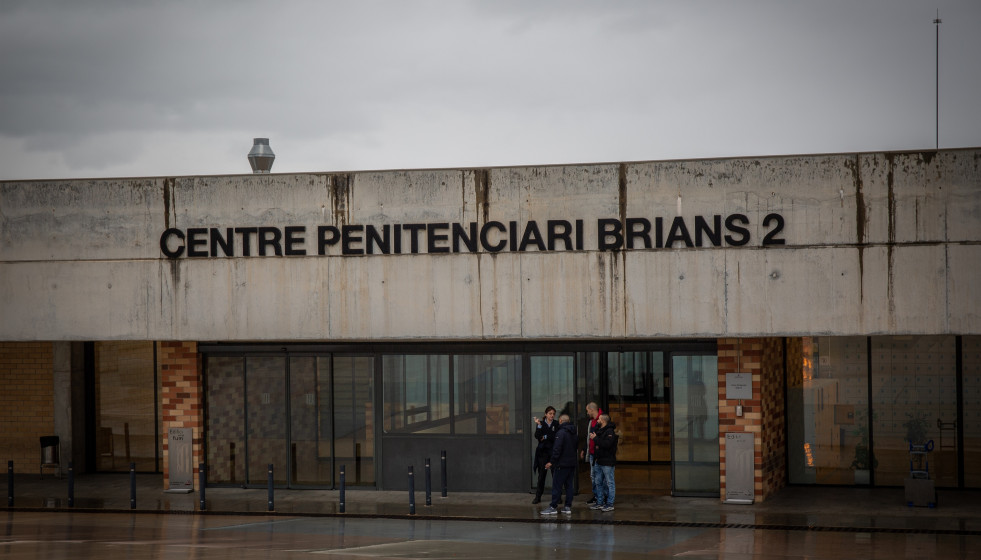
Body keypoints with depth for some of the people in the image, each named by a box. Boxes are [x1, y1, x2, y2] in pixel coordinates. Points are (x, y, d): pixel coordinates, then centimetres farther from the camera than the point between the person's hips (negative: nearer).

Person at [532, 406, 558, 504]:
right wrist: (539, 425, -17)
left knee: (555, 474, -4)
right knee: (541, 474, 1)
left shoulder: (556, 424, 5)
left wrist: (545, 437, -6)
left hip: (554, 452, -1)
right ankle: (538, 496, 7)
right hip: (543, 452, 1)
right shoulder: (541, 423, 6)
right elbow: (537, 436, -7)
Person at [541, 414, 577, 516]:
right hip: (572, 463, 8)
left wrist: (552, 461, -16)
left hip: (562, 463, -8)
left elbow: (557, 449, -19)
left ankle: (553, 507, -3)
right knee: (569, 485, 10)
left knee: (557, 486, -3)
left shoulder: (561, 433, -14)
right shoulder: (573, 433, 11)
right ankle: (568, 506, 9)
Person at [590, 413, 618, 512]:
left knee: (609, 483, -4)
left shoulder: (610, 432, -14)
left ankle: (610, 504, -2)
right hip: (600, 461, 10)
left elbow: (606, 444, -26)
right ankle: (600, 503, 20)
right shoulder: (600, 431, 17)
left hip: (608, 463, -10)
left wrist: (595, 438, -18)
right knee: (599, 483, 13)